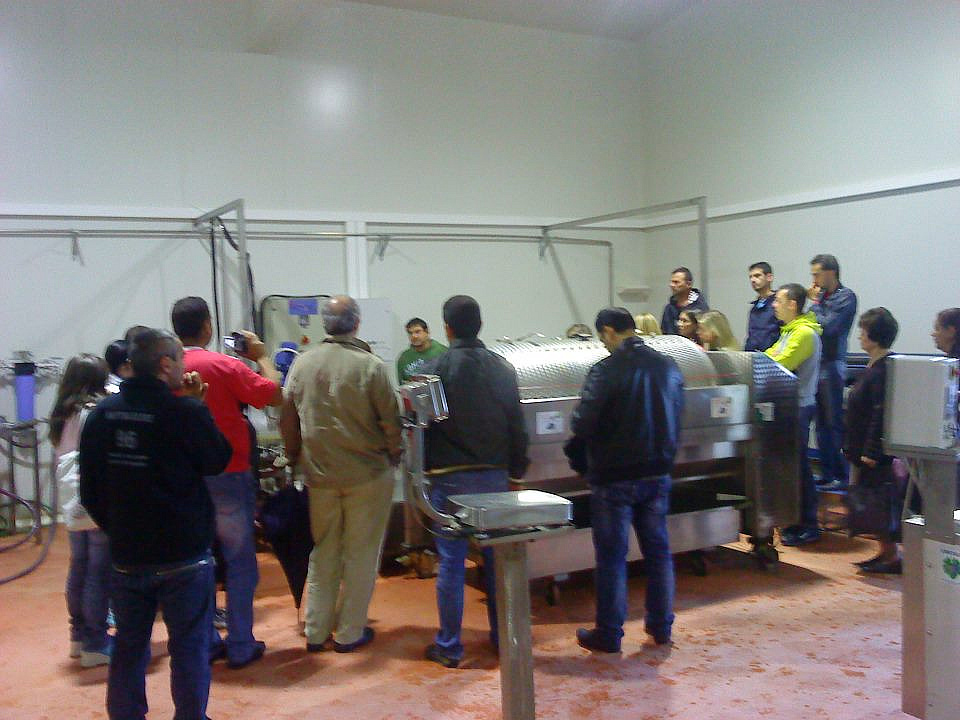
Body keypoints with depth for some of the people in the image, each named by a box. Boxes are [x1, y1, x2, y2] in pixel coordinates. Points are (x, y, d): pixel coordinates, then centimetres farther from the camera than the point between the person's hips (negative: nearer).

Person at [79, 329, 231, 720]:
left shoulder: (102, 413, -2)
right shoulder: (186, 411, -19)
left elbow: (90, 488, 5)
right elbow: (218, 461, -2)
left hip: (126, 555, 5)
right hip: (183, 556, -5)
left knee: (128, 648, 18)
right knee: (189, 648, 9)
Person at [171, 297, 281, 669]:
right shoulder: (225, 365, -15)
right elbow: (274, 394, -11)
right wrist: (261, 356, 2)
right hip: (227, 476, -4)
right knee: (239, 562, 7)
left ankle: (205, 643, 21)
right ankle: (241, 646, 11)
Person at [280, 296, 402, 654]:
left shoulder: (302, 363, -2)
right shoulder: (371, 366, -14)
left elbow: (287, 419, 6)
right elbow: (390, 422, -10)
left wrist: (296, 456, 21)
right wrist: (393, 456, 7)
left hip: (319, 473, 4)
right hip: (367, 474, -4)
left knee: (323, 553, 16)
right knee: (361, 554, 9)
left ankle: (316, 632, 23)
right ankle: (350, 633, 16)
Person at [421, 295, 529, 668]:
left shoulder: (436, 368, -9)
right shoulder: (503, 368, 3)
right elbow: (517, 427, 6)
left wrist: (422, 468, 6)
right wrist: (517, 469, 15)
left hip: (450, 479, -3)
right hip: (495, 476, 4)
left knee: (451, 563, 3)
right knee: (497, 558, 13)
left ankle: (449, 646, 11)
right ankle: (503, 635, 23)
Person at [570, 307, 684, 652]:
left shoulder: (606, 371, -19)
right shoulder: (667, 365, 1)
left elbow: (582, 426, -20)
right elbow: (676, 414, 10)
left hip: (614, 478, -5)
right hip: (657, 474, 6)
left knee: (611, 556, 6)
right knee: (658, 549, 17)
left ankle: (609, 633, 16)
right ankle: (661, 626, 28)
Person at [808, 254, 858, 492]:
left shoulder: (845, 297, -7)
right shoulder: (822, 296, 14)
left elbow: (827, 327, -16)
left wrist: (815, 303, -7)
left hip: (832, 367, -7)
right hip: (816, 366, 8)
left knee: (834, 423, -5)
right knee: (822, 425, 11)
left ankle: (842, 476, 3)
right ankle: (827, 474, 19)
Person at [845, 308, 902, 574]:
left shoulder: (883, 371, -18)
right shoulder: (873, 368, 12)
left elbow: (881, 415, -23)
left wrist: (871, 451, -23)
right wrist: (855, 450, 21)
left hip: (877, 454, -10)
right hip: (864, 452, 10)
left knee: (883, 501, -1)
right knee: (873, 502, 15)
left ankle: (892, 557, 8)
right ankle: (885, 553, 24)